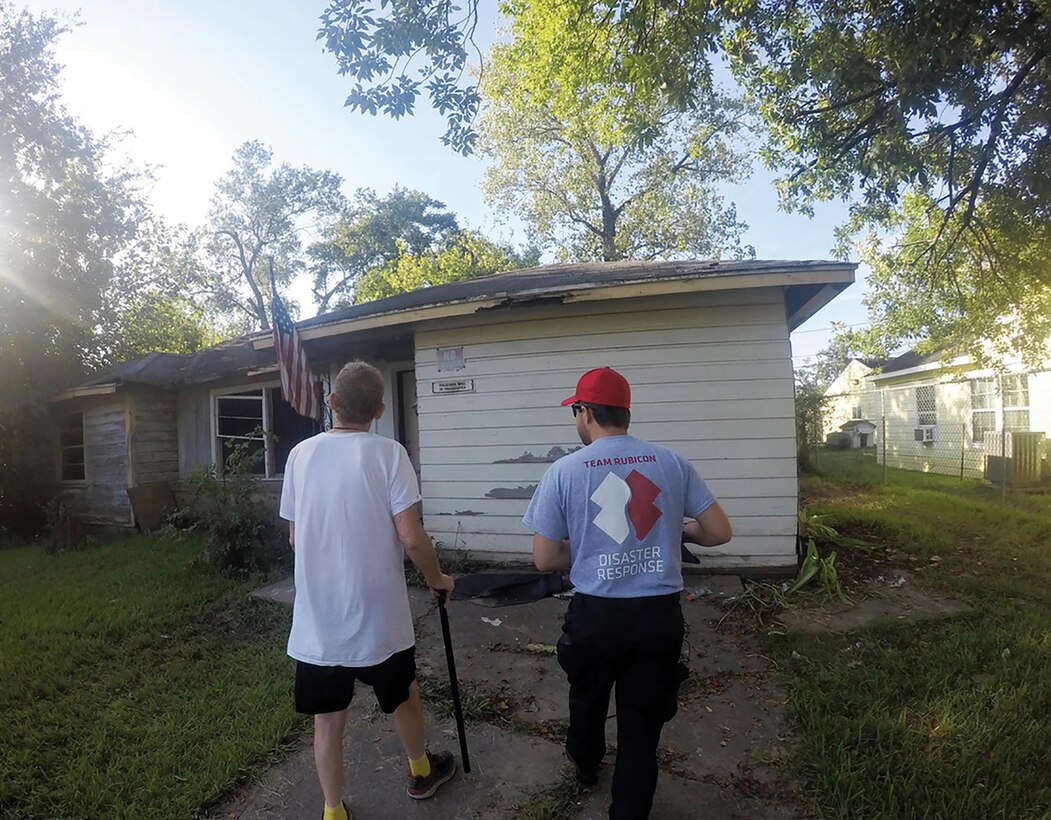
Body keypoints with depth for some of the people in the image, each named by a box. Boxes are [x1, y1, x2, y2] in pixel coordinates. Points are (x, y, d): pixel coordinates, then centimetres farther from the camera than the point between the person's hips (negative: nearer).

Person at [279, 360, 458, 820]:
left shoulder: (301, 454, -2)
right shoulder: (388, 453, -14)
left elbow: (294, 538, 8)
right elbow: (411, 538, -17)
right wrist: (436, 579, 1)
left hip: (317, 616, 2)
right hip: (378, 612, -2)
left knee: (327, 718, 15)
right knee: (403, 697, 23)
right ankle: (420, 772, 45)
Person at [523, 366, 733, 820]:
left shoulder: (564, 470, -10)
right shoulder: (672, 462, -4)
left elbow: (545, 560, -6)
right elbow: (720, 532, 1)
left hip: (596, 615, 0)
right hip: (660, 615, 1)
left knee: (587, 700, 28)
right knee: (642, 722, 16)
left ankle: (586, 766, 54)